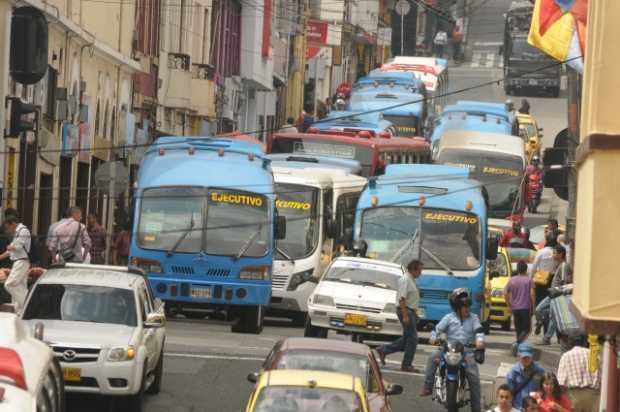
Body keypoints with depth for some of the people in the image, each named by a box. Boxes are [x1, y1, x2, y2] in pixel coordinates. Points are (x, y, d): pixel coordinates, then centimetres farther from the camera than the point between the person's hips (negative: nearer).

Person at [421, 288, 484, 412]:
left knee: (474, 377, -12)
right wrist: (433, 337, -21)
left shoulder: (473, 318, 4)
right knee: (433, 357, -22)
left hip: (467, 351, -1)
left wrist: (479, 340, -29)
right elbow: (438, 328, 0)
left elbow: (479, 330, -8)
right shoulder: (449, 318, 3)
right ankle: (428, 387, -13)